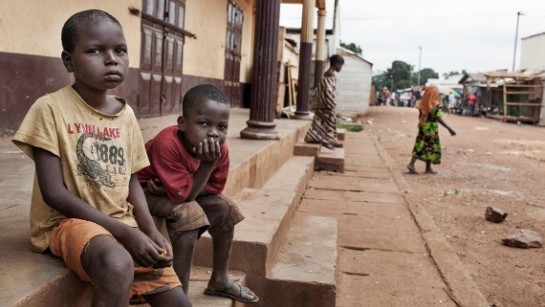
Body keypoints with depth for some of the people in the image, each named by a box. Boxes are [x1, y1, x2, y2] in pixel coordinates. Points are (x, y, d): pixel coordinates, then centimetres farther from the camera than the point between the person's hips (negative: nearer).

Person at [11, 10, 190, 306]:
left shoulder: (126, 114, 4)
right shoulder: (50, 108, -12)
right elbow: (54, 192, -16)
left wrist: (151, 231, -7)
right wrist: (124, 233, -20)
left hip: (123, 225, 6)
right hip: (68, 221, -5)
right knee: (117, 265, -37)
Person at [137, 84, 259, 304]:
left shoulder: (221, 149, -18)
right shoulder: (167, 144, -37)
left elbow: (215, 188, -10)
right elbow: (184, 195, -34)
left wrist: (173, 190, -23)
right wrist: (207, 164, -41)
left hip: (174, 193, 7)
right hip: (146, 193, -7)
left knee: (224, 207, -2)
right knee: (190, 213, -30)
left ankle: (220, 280, 13)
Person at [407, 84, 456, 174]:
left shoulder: (422, 104, 1)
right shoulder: (435, 105, -17)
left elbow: (421, 115, 7)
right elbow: (439, 119, -21)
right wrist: (449, 129, -22)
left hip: (422, 127, 5)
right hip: (431, 129, -5)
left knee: (420, 147, 9)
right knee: (431, 148, 6)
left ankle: (411, 164, -2)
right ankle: (428, 168, 13)